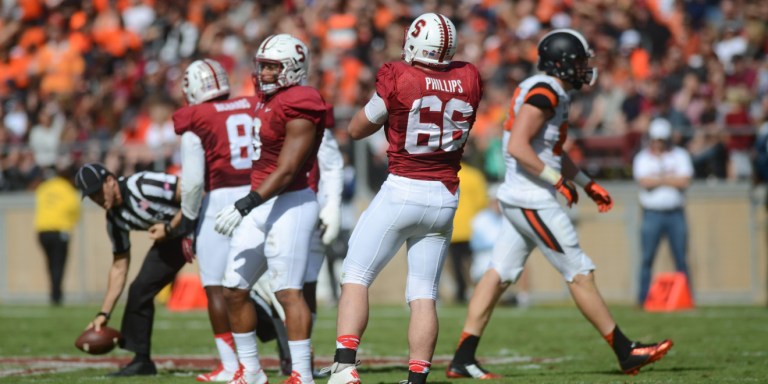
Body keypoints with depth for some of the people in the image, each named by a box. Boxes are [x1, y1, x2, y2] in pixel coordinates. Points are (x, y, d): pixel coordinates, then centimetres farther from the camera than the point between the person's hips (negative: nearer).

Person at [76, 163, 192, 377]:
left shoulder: (144, 185, -27)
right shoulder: (115, 219, -3)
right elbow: (119, 267, 4)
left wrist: (170, 227, -26)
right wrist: (104, 314, 1)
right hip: (170, 239, 8)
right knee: (139, 290, 2)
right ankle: (141, 360, 12)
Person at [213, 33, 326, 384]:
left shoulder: (298, 108, -16)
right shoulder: (267, 99, 12)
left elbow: (286, 171, -21)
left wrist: (244, 207, -24)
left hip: (289, 205, -10)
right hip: (261, 205, 10)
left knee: (288, 291, -13)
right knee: (234, 289, 10)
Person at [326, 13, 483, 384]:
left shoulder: (397, 78, -13)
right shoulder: (469, 79, 1)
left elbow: (357, 129, -1)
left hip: (401, 191, -4)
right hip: (445, 196, 4)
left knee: (356, 277, 4)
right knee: (424, 294, 8)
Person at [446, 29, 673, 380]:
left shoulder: (549, 93, 15)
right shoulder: (544, 92, -16)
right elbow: (518, 147, -23)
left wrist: (587, 184, 27)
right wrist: (558, 181, -18)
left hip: (517, 199, 10)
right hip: (533, 201, -10)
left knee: (500, 274, 7)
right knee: (580, 274, -2)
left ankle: (463, 360, 4)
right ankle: (625, 352, 5)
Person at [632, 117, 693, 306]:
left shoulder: (680, 155, 7)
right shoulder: (642, 158, 6)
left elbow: (685, 181, -7)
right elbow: (644, 182, -11)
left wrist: (657, 178, -7)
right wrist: (670, 179, -7)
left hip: (676, 213, 1)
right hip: (652, 213, -1)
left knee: (681, 260, -1)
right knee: (647, 258, -4)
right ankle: (643, 299, -1)